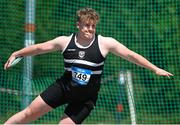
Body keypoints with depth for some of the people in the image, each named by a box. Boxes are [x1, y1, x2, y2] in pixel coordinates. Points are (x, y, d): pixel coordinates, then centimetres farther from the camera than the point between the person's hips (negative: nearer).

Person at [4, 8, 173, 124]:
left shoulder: (105, 43, -13)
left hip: (85, 99, -2)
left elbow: (130, 55, -11)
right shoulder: (65, 41, -6)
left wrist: (155, 69, -13)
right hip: (63, 87, 2)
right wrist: (16, 54, 5)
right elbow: (39, 48, 5)